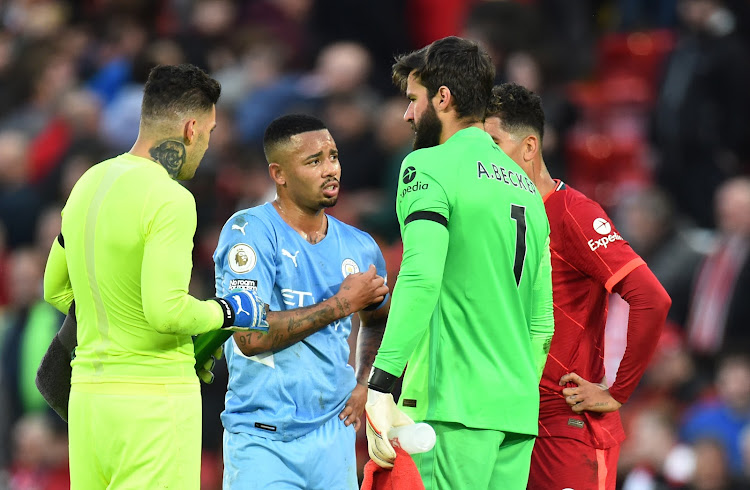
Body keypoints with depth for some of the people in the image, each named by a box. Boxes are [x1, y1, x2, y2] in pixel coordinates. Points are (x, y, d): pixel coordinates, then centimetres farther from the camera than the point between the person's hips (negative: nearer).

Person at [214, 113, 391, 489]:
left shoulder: (359, 248, 10)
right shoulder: (251, 232, -8)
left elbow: (377, 320, 31)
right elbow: (251, 337, -19)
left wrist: (364, 384, 12)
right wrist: (342, 304, -13)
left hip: (333, 435, 5)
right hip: (262, 440, -5)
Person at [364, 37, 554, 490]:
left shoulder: (429, 166, -4)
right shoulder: (525, 184, 20)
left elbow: (420, 278, -19)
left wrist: (381, 389, -22)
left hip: (457, 401, -7)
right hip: (520, 409, 7)